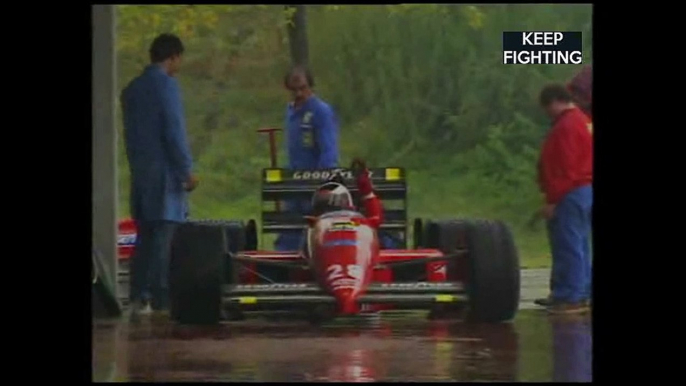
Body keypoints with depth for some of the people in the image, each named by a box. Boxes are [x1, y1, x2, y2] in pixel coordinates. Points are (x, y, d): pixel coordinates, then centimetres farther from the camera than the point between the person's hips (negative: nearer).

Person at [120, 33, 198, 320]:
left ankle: (137, 297, 9)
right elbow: (174, 131, -15)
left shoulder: (132, 89, 13)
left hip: (140, 170, 8)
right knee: (163, 236, -6)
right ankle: (160, 301, -7)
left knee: (144, 234, 12)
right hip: (164, 172, -8)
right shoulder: (166, 85, -10)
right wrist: (187, 170, -11)